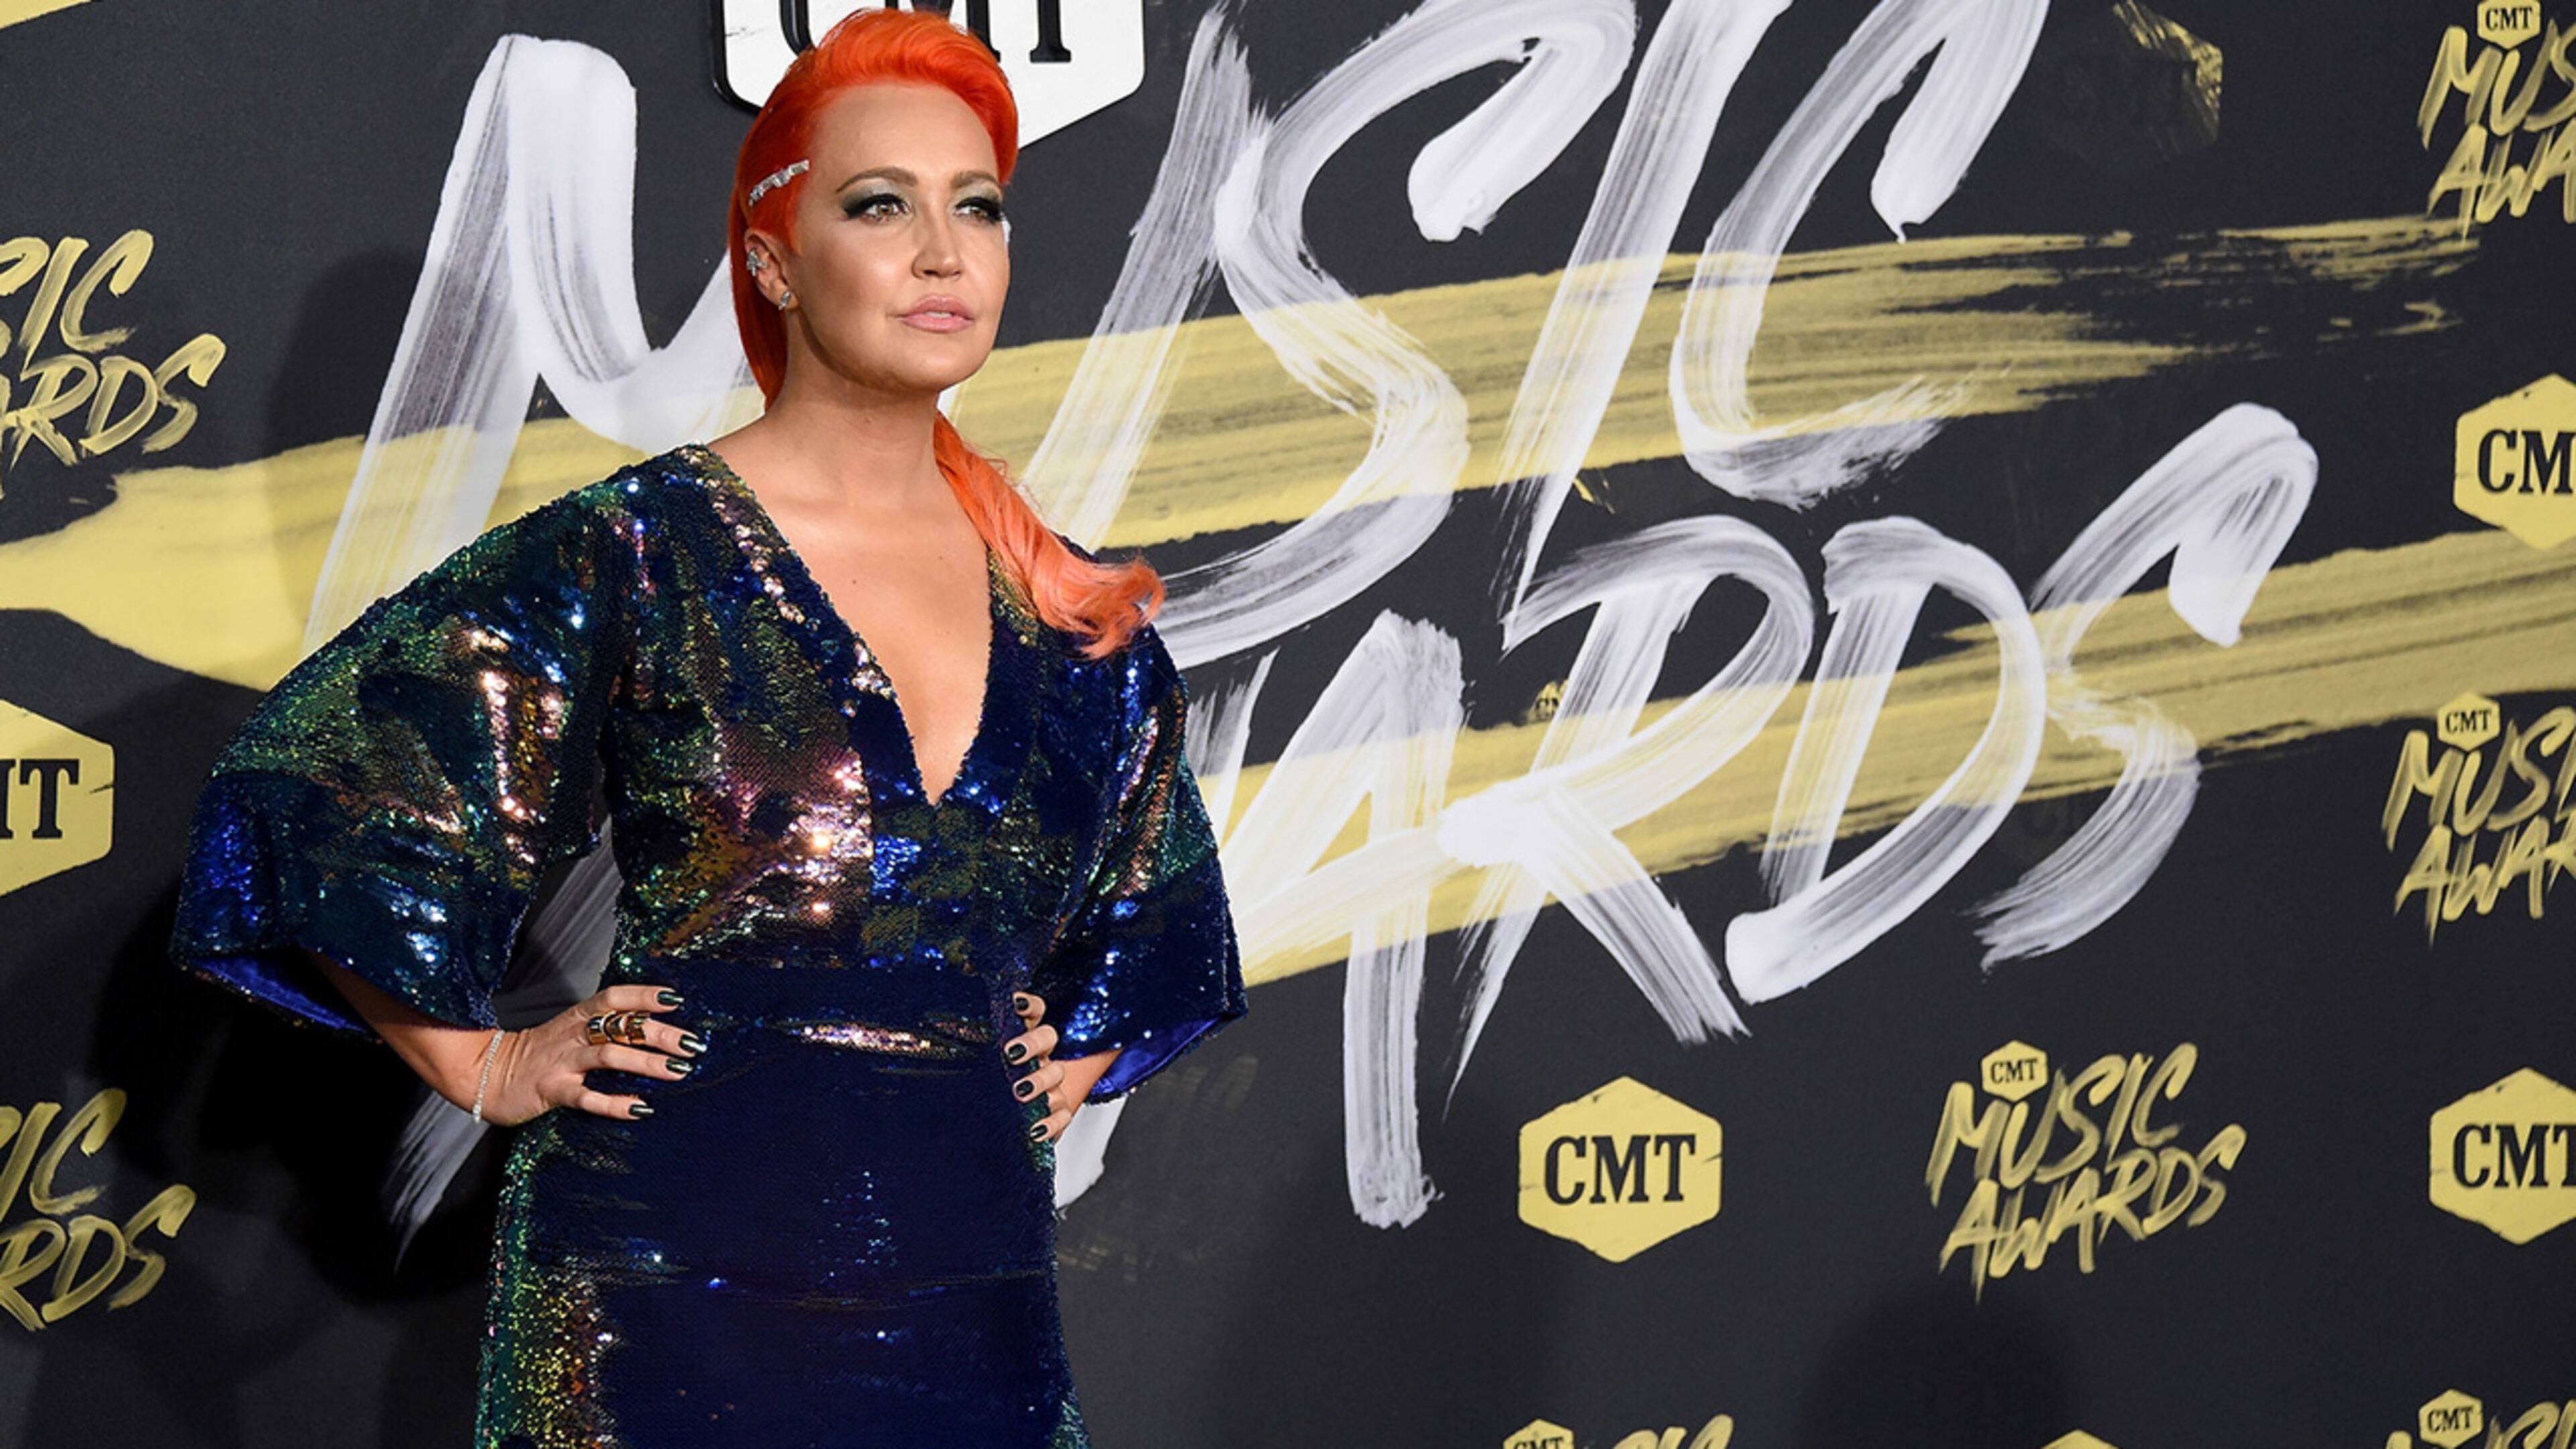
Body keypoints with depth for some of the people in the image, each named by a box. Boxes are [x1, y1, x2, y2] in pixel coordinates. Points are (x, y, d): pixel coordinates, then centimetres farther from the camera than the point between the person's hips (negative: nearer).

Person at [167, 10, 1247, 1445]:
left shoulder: (1064, 608, 8)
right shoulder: (636, 553, -7)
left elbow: (1153, 899, 26)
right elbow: (309, 792, -5)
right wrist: (489, 1068, -2)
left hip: (970, 1280, 5)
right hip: (677, 1269, -4)